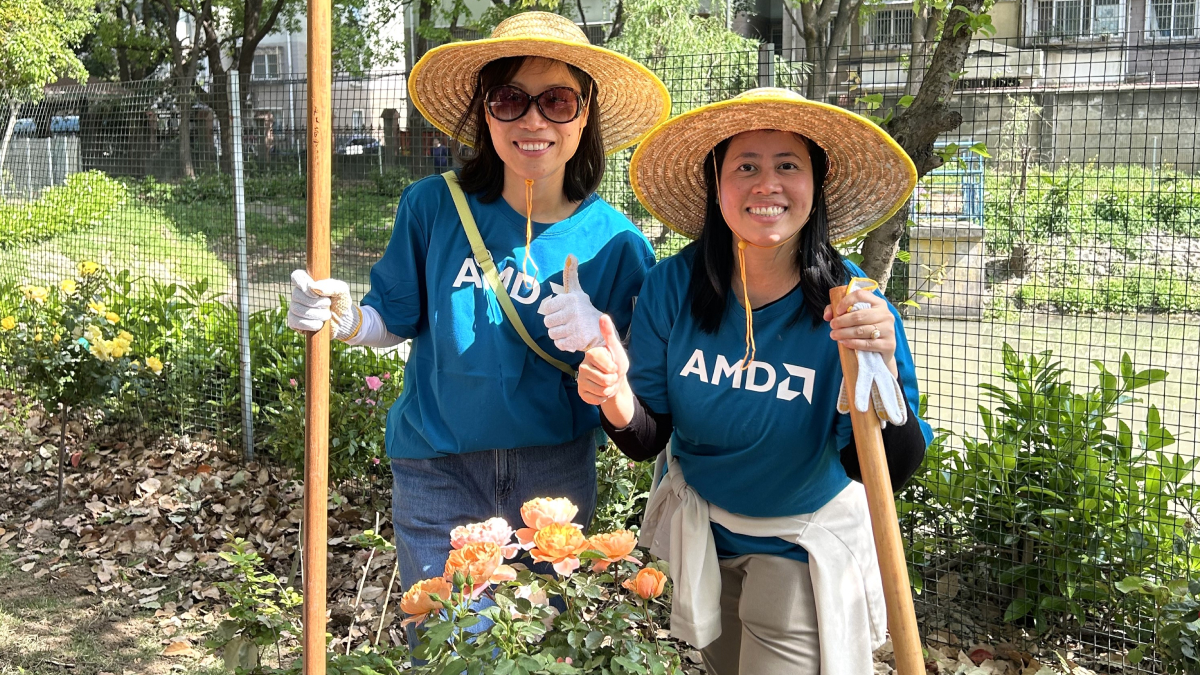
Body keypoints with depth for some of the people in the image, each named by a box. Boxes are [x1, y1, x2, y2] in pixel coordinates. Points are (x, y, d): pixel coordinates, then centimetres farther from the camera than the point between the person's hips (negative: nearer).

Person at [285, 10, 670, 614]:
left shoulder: (614, 242, -9)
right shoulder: (433, 206, -10)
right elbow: (396, 318, 4)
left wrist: (598, 336, -25)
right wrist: (346, 320, -18)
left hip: (556, 473, 1)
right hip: (438, 468, -1)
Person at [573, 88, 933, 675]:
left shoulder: (851, 305, -23)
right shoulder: (673, 286, -18)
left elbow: (890, 472, -24)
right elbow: (648, 441, -10)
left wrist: (882, 372, -42)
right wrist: (619, 405, -33)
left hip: (806, 553, -3)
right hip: (699, 536, 3)